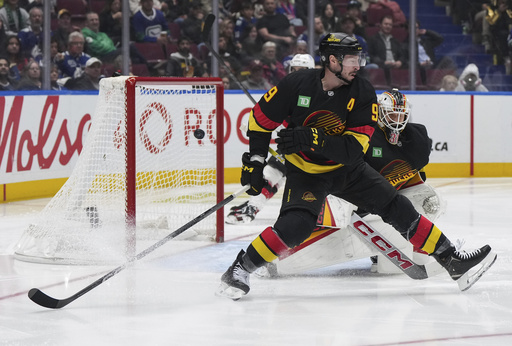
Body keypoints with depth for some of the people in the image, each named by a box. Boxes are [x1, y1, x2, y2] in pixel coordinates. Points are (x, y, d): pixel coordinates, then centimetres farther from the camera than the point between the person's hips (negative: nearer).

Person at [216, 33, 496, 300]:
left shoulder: (362, 94, -15)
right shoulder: (297, 85, -18)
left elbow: (355, 149, -23)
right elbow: (261, 118, -4)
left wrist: (313, 139, -37)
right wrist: (255, 162, -6)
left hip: (346, 168, 4)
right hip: (305, 172, -3)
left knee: (397, 209, -1)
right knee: (296, 225, -29)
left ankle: (451, 261, 6)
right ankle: (239, 270, -16)